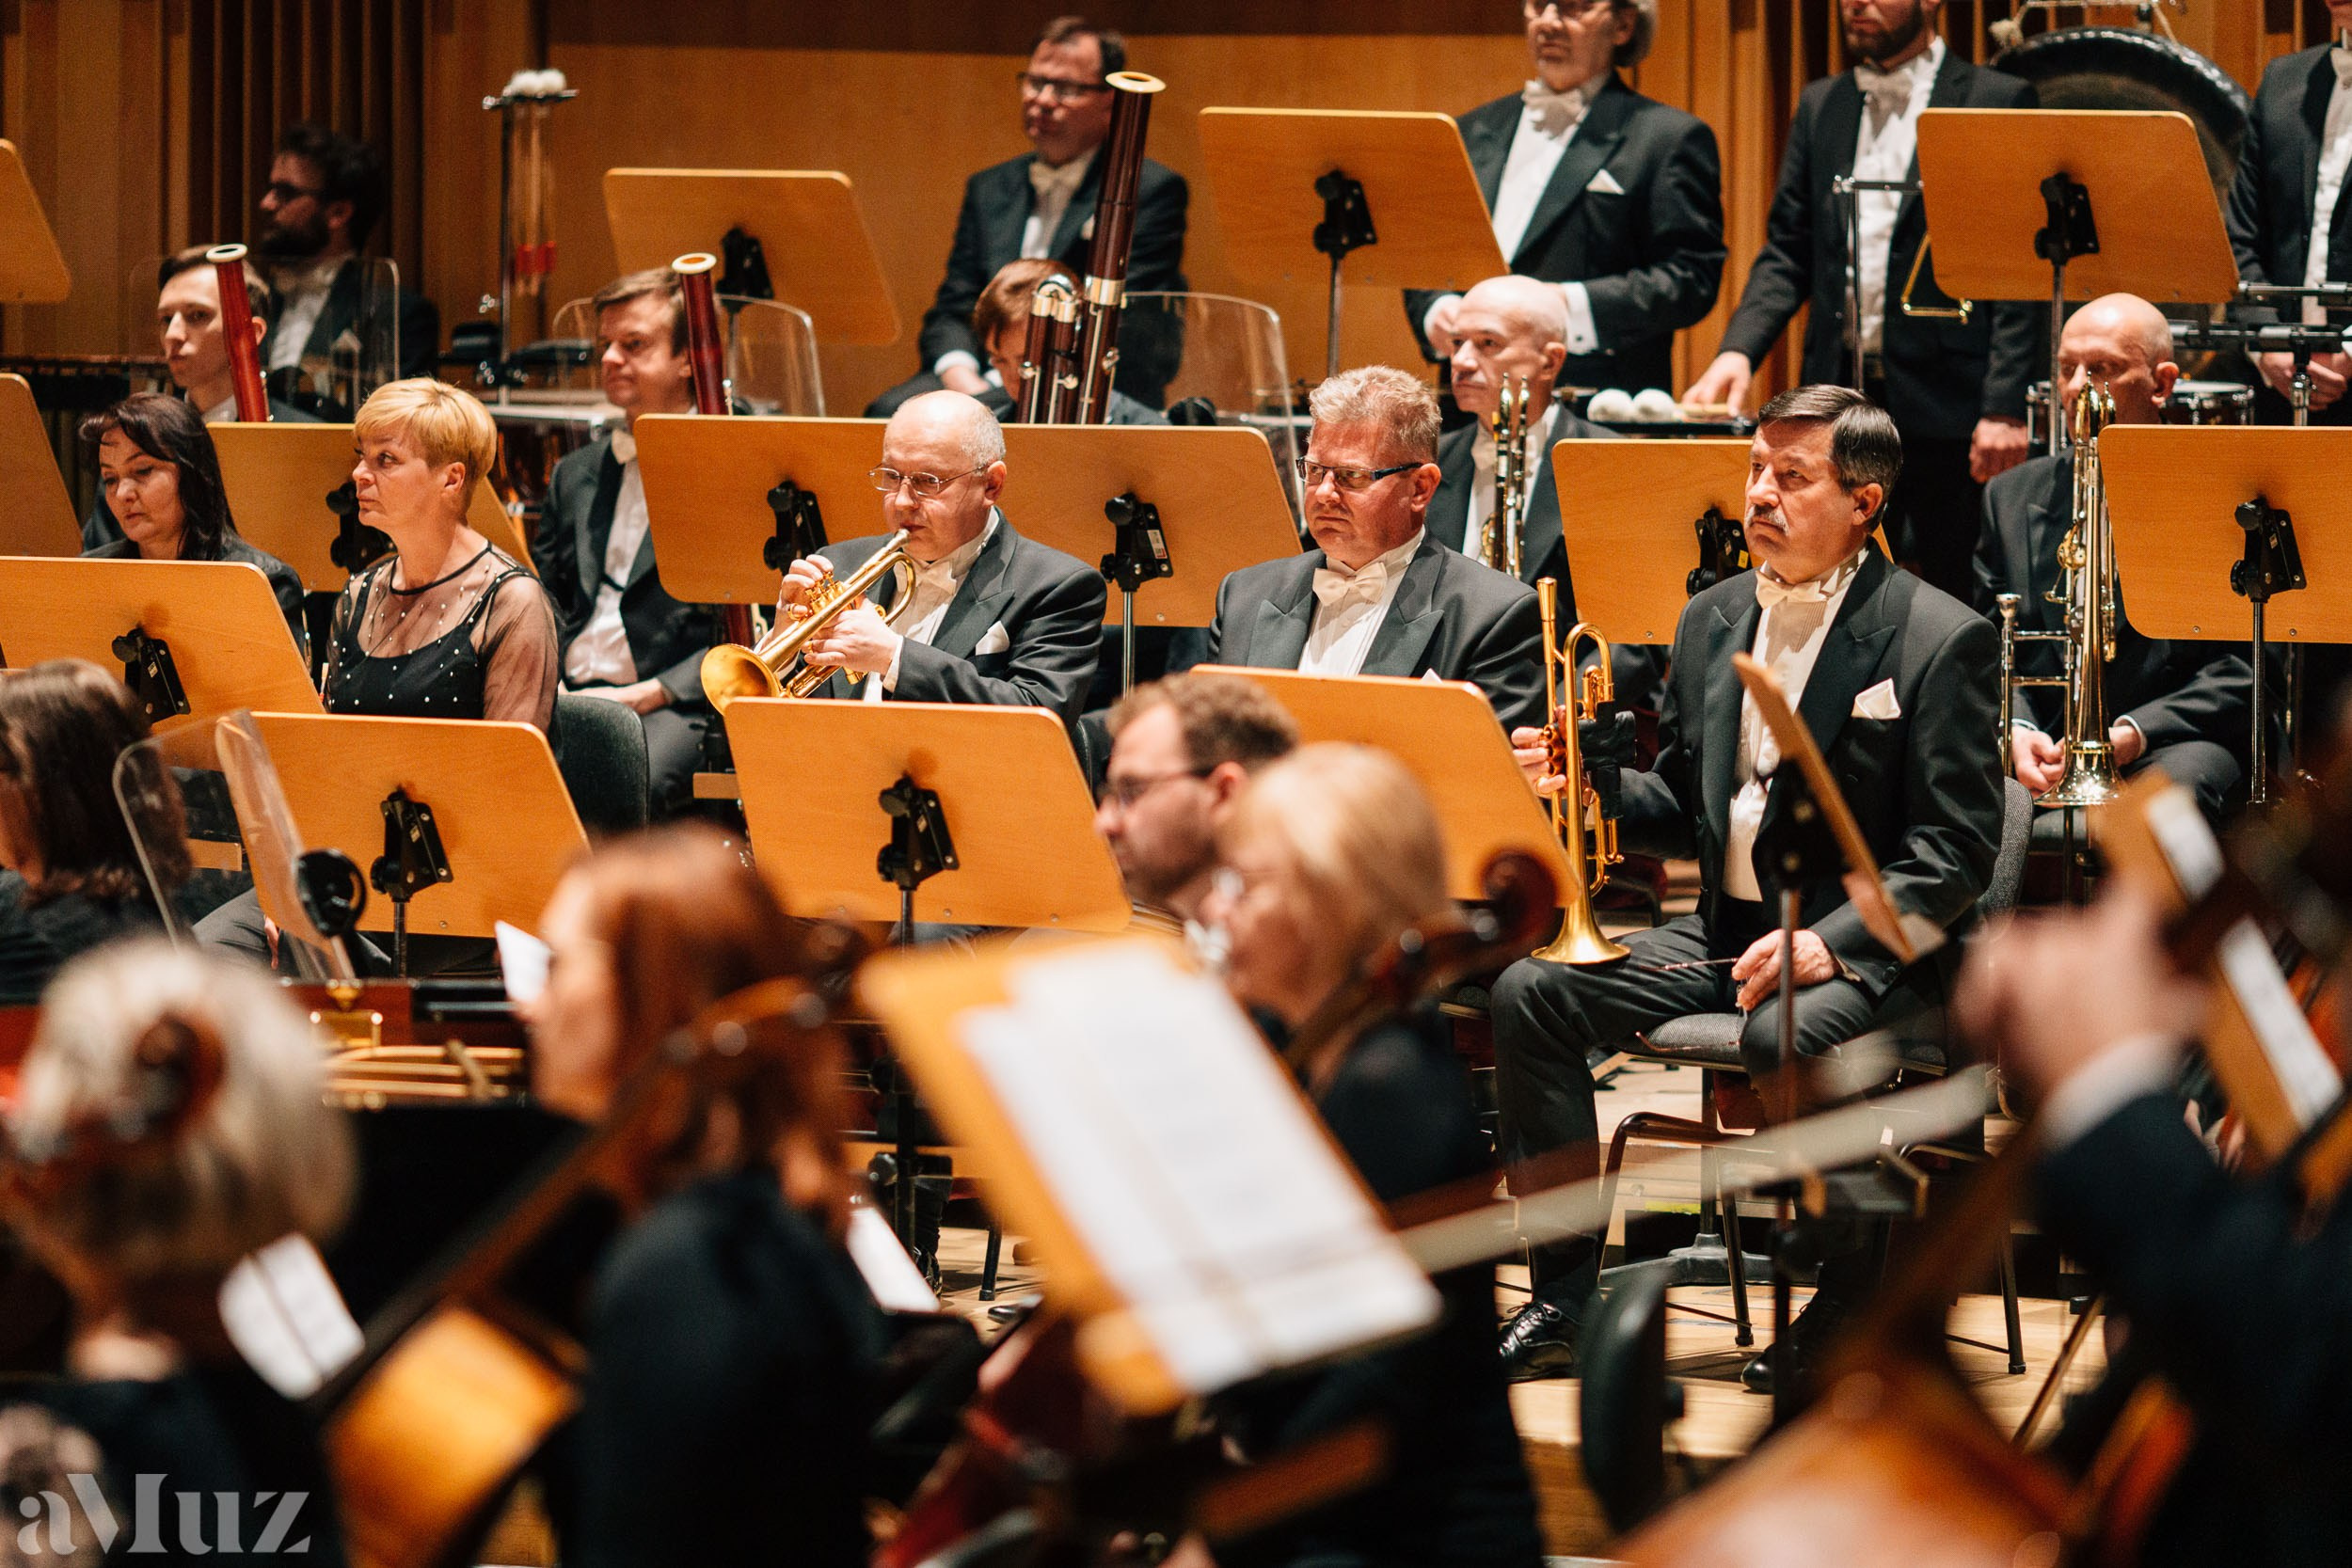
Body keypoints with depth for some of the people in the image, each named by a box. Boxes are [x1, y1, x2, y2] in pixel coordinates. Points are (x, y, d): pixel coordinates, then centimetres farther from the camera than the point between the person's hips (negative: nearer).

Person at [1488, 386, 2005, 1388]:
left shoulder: (1939, 639, -7)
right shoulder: (1713, 621, 13)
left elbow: (1956, 852, -12)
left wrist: (1830, 940, -24)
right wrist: (1592, 782, -3)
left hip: (1863, 947, -6)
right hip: (1724, 931, 6)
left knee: (1783, 1040, -38)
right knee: (1529, 991, -14)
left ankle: (1850, 1311, -15)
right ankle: (1564, 1302, -8)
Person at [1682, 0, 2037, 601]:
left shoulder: (1997, 102, -1)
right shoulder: (1820, 106, 15)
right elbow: (1787, 253, 14)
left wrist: (2005, 407, -13)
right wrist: (1739, 349, -4)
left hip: (1948, 404, -5)